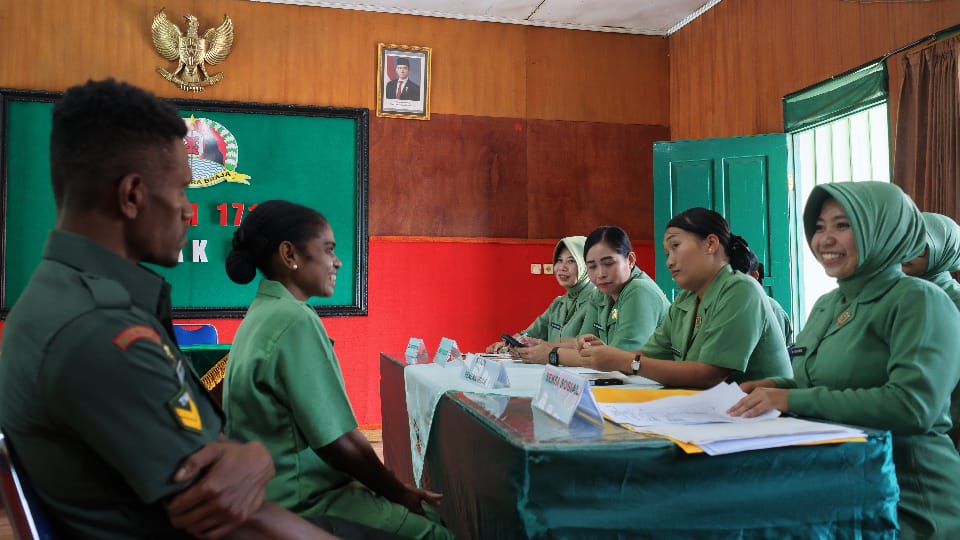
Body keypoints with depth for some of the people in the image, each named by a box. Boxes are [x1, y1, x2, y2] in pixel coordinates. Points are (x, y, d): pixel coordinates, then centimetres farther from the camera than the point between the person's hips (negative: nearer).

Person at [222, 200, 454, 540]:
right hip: (303, 505, -9)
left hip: (289, 487, 9)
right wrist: (400, 493, -5)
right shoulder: (296, 321, -21)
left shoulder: (264, 312, 7)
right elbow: (338, 441, -20)